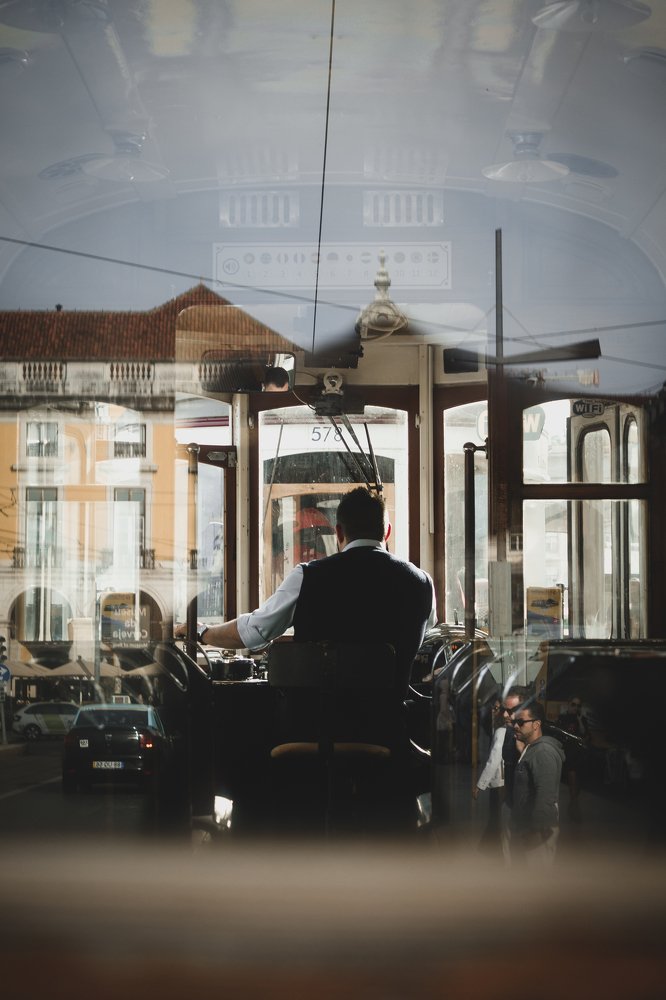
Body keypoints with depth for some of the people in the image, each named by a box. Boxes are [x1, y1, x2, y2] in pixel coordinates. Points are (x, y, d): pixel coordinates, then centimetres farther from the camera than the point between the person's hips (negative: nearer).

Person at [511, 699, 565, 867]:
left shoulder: (543, 751, -16)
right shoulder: (529, 750, 17)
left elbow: (545, 795, -24)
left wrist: (538, 828, -25)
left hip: (540, 829, -10)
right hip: (528, 828, 10)